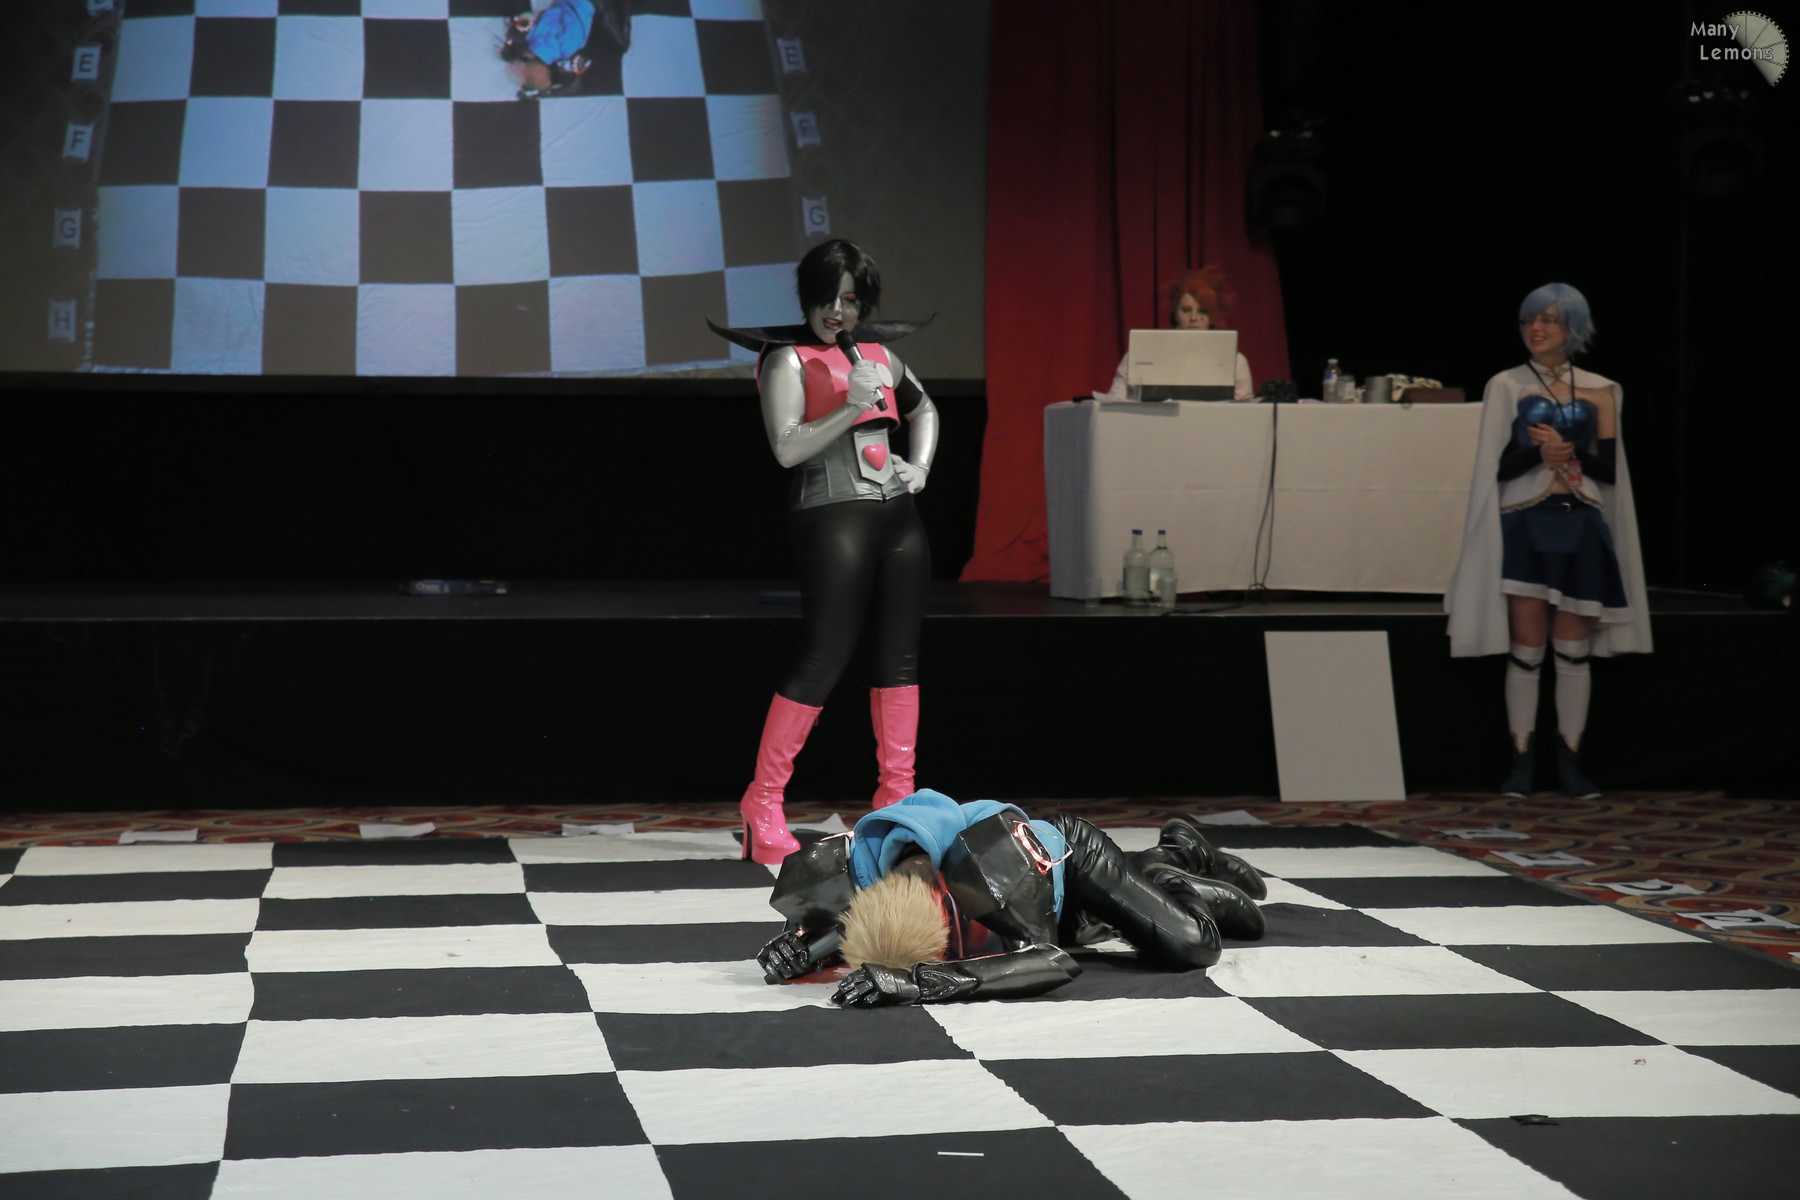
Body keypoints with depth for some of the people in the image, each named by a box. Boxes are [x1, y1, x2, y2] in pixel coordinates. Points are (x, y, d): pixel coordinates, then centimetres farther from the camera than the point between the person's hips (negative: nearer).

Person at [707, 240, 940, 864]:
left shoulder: (878, 352, 17)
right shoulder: (788, 358, -2)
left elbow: (923, 408, 34)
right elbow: (788, 448, -13)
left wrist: (920, 466, 17)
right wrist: (852, 405, -22)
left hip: (897, 514, 7)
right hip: (832, 515, -7)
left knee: (899, 657, 7)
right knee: (824, 657, -9)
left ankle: (896, 800, 14)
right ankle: (762, 804, -3)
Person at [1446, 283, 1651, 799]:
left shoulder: (1599, 390, 9)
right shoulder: (1506, 386, 4)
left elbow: (1610, 469, 4)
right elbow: (1496, 467, -2)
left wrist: (1569, 452, -13)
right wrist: (1538, 453, -19)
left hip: (1581, 527, 1)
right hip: (1525, 525, -1)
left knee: (1574, 648, 3)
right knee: (1526, 648, -2)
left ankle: (1570, 761, 10)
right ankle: (1522, 760, 4)